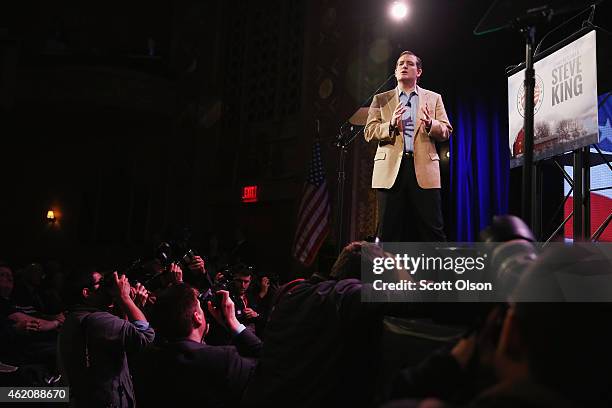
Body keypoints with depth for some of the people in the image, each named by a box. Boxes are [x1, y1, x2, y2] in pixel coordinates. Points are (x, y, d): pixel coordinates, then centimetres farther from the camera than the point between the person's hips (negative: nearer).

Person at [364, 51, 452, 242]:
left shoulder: (434, 98, 18)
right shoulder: (380, 99, 17)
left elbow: (446, 131, 10)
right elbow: (369, 132, 6)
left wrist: (430, 124, -12)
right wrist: (391, 125, -14)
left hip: (424, 169, 0)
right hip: (390, 170, 0)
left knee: (433, 230, -3)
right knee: (389, 232, 1)